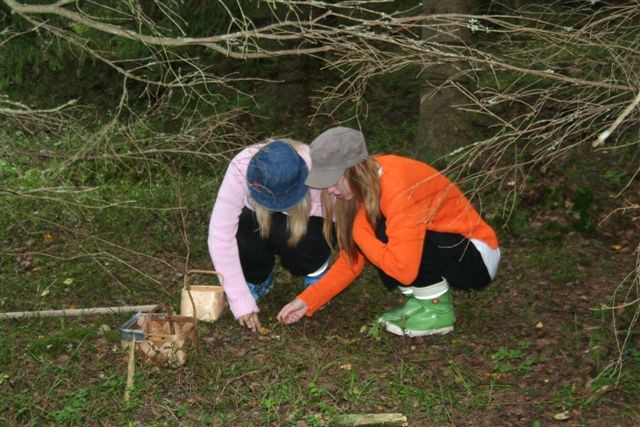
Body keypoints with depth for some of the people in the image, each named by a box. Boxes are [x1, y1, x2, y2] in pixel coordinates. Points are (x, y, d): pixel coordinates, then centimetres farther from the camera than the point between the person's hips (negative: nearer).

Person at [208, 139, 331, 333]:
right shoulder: (241, 168, -36)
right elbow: (220, 236, -35)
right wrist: (241, 302, -35)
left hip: (309, 224, -1)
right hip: (260, 221, 1)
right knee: (242, 238, -33)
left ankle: (315, 269, -1)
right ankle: (257, 279, 3)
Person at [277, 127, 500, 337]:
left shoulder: (398, 189, -31)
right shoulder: (363, 186, -5)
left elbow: (403, 269, -37)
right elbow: (351, 259, 1)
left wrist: (359, 231, -22)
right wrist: (308, 300, -8)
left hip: (476, 257, -8)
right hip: (433, 250, 8)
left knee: (387, 237, -29)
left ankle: (437, 308, -9)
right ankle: (418, 300, 4)